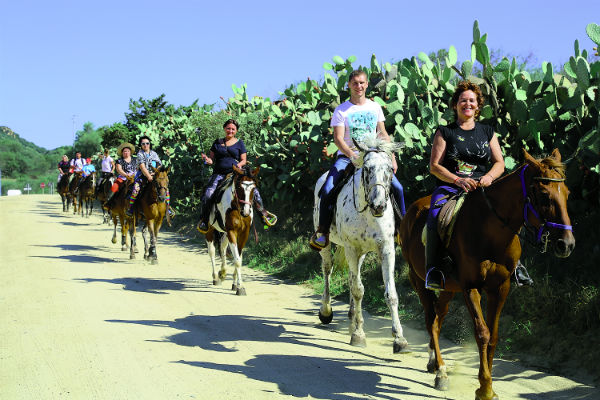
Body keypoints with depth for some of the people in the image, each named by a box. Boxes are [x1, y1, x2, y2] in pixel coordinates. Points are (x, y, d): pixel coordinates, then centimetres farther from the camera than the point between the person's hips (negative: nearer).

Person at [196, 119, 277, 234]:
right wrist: (208, 160, -7)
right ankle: (204, 220, -1)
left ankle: (263, 213, 4)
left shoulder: (239, 143, 11)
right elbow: (212, 159, 16)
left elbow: (244, 160, 8)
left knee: (253, 190, -17)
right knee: (207, 195, -22)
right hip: (219, 174, 0)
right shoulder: (217, 142, 15)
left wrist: (240, 164, -15)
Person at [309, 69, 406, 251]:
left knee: (397, 188, -11)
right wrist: (353, 156, -26)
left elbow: (383, 135, 12)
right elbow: (338, 138, -10)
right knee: (327, 190, -23)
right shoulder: (341, 110, -3)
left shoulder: (375, 107, 9)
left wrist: (392, 157, 1)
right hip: (347, 156, -2)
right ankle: (322, 232, -9)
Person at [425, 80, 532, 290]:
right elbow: (434, 166, 2)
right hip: (449, 187, -2)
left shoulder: (487, 132, 19)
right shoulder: (445, 132, 10)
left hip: (482, 188, 2)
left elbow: (499, 163, 13)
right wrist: (458, 180, -14)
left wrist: (489, 177, -11)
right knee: (435, 219, -32)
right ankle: (433, 268, -26)